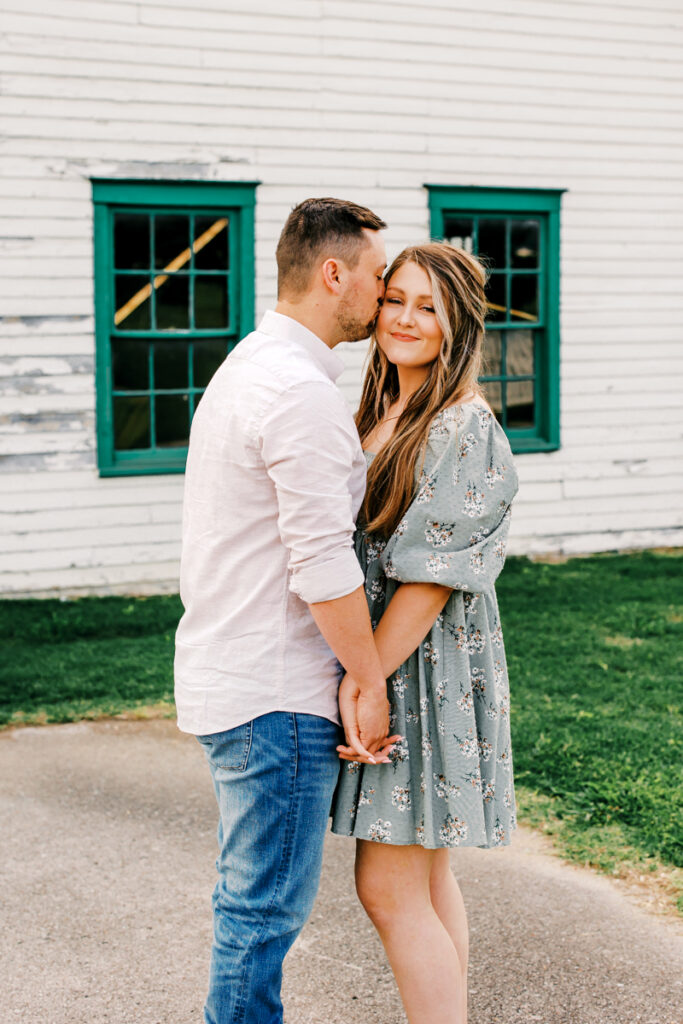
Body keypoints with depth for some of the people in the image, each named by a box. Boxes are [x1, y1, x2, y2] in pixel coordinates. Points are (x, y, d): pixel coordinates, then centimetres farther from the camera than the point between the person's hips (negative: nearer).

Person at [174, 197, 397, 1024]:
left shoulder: (244, 369, 15)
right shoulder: (302, 391, -18)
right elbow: (322, 564, -22)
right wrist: (371, 681, -12)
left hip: (225, 674, 10)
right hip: (276, 694, -10)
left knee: (252, 895, 19)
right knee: (265, 905, 0)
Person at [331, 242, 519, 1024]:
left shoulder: (464, 430, -15)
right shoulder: (385, 415, 12)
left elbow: (433, 578, -20)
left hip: (425, 671, -9)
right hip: (381, 663, 9)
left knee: (389, 889, -5)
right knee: (426, 879, 15)